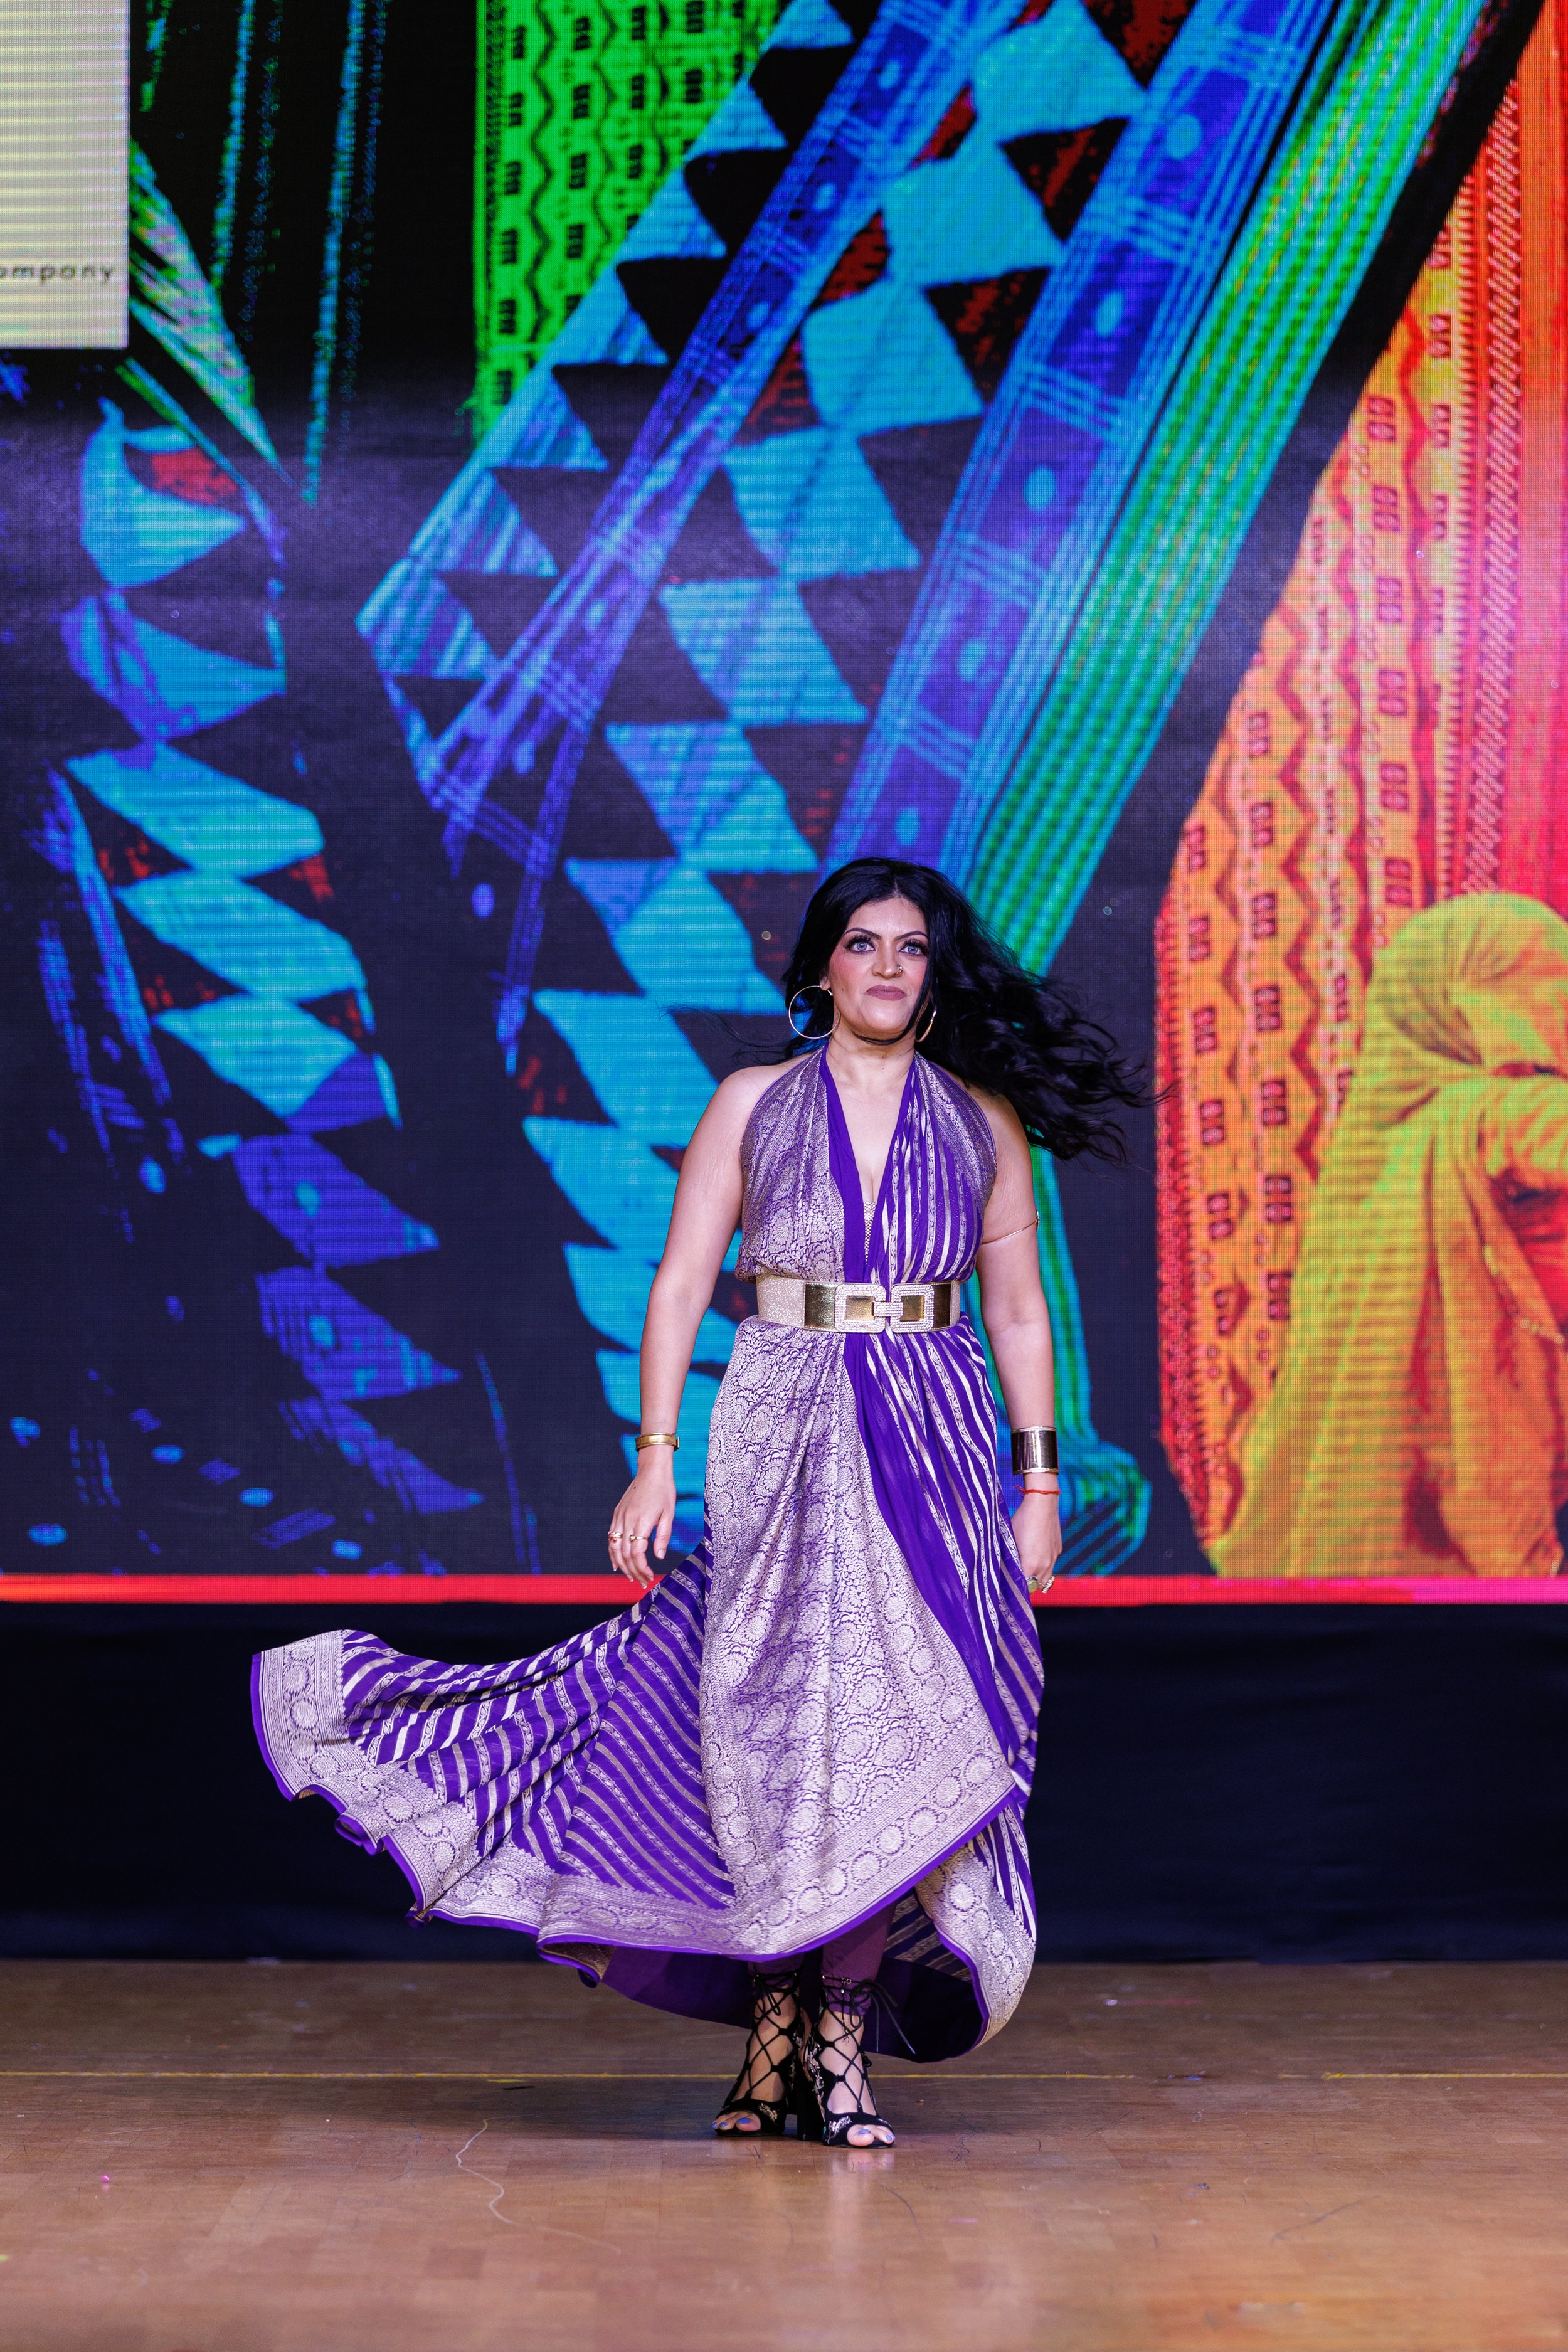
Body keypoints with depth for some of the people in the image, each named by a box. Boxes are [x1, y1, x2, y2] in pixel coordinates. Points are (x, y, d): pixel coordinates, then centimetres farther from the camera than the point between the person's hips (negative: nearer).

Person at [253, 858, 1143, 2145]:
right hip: (783, 1430, -2)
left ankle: (800, 2018, 6)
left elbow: (1018, 1307, 10)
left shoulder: (984, 1117, 9)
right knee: (799, 1703, -11)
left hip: (937, 1437, 2)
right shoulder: (753, 1105, 6)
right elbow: (681, 1285, 3)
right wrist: (656, 1455, -5)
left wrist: (1040, 1478, 5)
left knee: (903, 1713, -3)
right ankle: (828, 2035, -1)